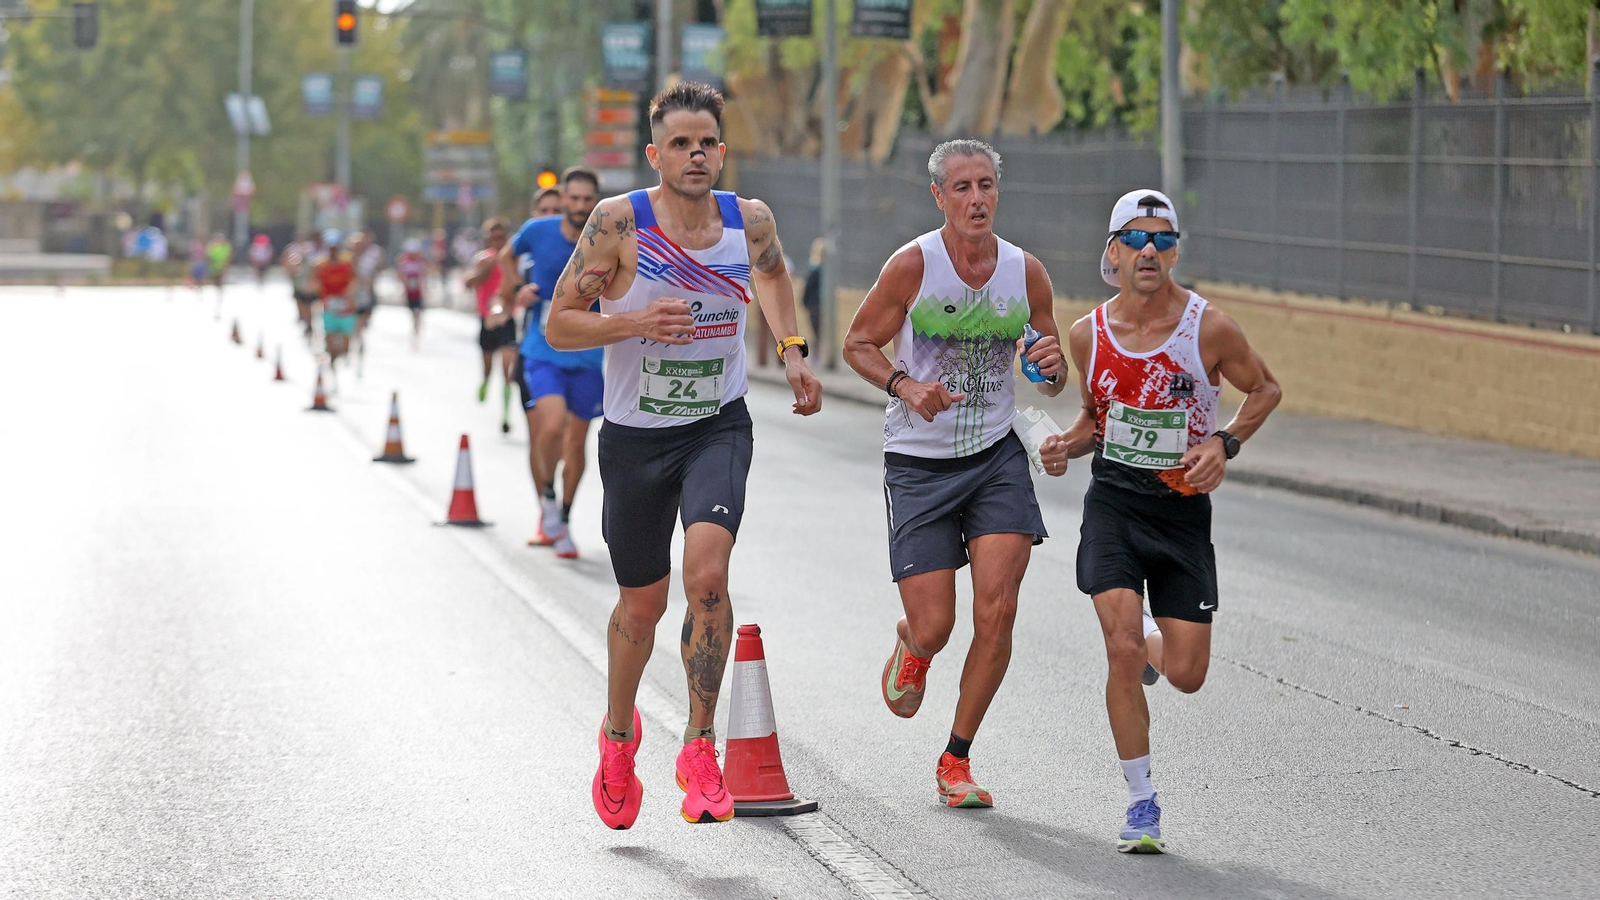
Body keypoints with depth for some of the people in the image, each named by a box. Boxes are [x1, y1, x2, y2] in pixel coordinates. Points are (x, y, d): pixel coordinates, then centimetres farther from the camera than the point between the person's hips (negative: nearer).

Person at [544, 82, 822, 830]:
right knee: (642, 603, 12)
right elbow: (558, 326, -10)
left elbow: (773, 273, 20)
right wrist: (636, 322, -26)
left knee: (707, 572, -24)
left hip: (718, 429, 1)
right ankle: (618, 734, 41)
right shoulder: (618, 224, -15)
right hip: (634, 437, -1)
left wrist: (791, 350, 6)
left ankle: (700, 746, -12)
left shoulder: (750, 221, -5)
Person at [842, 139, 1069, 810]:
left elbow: (1051, 379, 12)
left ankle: (957, 761, 6)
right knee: (933, 627, -5)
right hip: (919, 464, -2)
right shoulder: (914, 264, -11)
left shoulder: (1026, 272, 0)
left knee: (997, 614, -12)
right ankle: (910, 645, 36)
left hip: (998, 458, 2)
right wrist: (906, 386, -20)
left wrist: (1053, 367, -12)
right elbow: (858, 343, -1)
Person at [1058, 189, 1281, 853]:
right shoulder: (1088, 334, -2)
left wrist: (1224, 444, -10)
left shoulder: (1210, 328, -10)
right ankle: (1142, 805, -2)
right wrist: (1067, 444, -6)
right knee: (1122, 652, -16)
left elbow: (1265, 389, 6)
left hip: (1183, 506, 0)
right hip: (1113, 501, 1)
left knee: (1186, 675, -2)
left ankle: (1150, 641, 36)